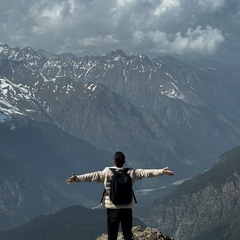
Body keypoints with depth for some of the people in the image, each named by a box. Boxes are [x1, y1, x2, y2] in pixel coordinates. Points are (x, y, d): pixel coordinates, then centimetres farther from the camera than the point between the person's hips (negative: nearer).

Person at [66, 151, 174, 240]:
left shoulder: (106, 173, -8)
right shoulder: (131, 173, -3)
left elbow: (92, 176, -11)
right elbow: (145, 172, -2)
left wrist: (76, 178, -8)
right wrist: (161, 171, 4)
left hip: (112, 208, -1)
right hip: (127, 208, 1)